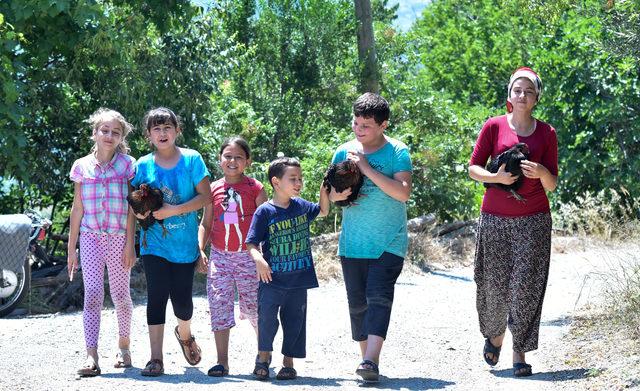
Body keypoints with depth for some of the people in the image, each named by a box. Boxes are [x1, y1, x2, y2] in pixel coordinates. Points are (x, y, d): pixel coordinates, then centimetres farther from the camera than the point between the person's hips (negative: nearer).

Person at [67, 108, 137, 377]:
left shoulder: (127, 165, 2)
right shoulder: (82, 166, 7)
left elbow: (131, 207, 0)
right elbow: (77, 209, 10)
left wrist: (129, 243, -6)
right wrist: (71, 247, 9)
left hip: (119, 237, -1)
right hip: (90, 236, 1)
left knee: (120, 294, 8)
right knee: (92, 294, -11)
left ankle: (124, 346, 28)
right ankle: (91, 357, -18)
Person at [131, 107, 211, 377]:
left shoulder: (191, 159, -3)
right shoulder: (143, 165, 3)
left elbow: (205, 197, -7)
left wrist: (174, 210, -18)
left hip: (185, 244, -1)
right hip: (154, 242, 1)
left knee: (182, 299, 3)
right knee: (157, 296, -7)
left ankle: (184, 334, 36)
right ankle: (156, 359, -5)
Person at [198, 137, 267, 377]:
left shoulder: (255, 188, -1)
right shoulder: (214, 189, 7)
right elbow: (206, 223, 13)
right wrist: (200, 250, 1)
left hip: (248, 256, -2)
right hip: (220, 256, 2)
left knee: (254, 307, 2)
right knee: (219, 305, -2)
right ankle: (222, 362, 2)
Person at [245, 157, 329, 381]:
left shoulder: (301, 206, 7)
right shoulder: (265, 211, -8)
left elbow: (323, 211, 27)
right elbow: (252, 243, -10)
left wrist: (324, 190, 10)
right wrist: (259, 259, -29)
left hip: (298, 279, 4)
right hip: (272, 279, -4)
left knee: (294, 321, 8)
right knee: (267, 318, -10)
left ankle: (288, 363, 20)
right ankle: (263, 356, 13)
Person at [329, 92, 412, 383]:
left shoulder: (397, 152, -6)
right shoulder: (344, 151, 6)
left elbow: (403, 192, -19)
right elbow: (330, 192, 13)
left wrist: (367, 168, -20)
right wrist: (339, 195, -11)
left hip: (389, 243, -4)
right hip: (352, 242, 5)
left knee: (379, 297, -16)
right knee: (357, 301, 7)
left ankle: (371, 360, -23)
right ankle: (366, 357, 18)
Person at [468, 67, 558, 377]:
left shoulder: (546, 133, 5)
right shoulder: (494, 127, 2)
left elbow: (552, 185, 5)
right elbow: (473, 168, 3)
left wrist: (541, 173, -17)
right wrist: (496, 177, -16)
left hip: (534, 220, 0)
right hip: (495, 219, 0)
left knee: (525, 286, -7)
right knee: (495, 285, 3)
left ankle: (520, 353, 1)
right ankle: (494, 334, 32)